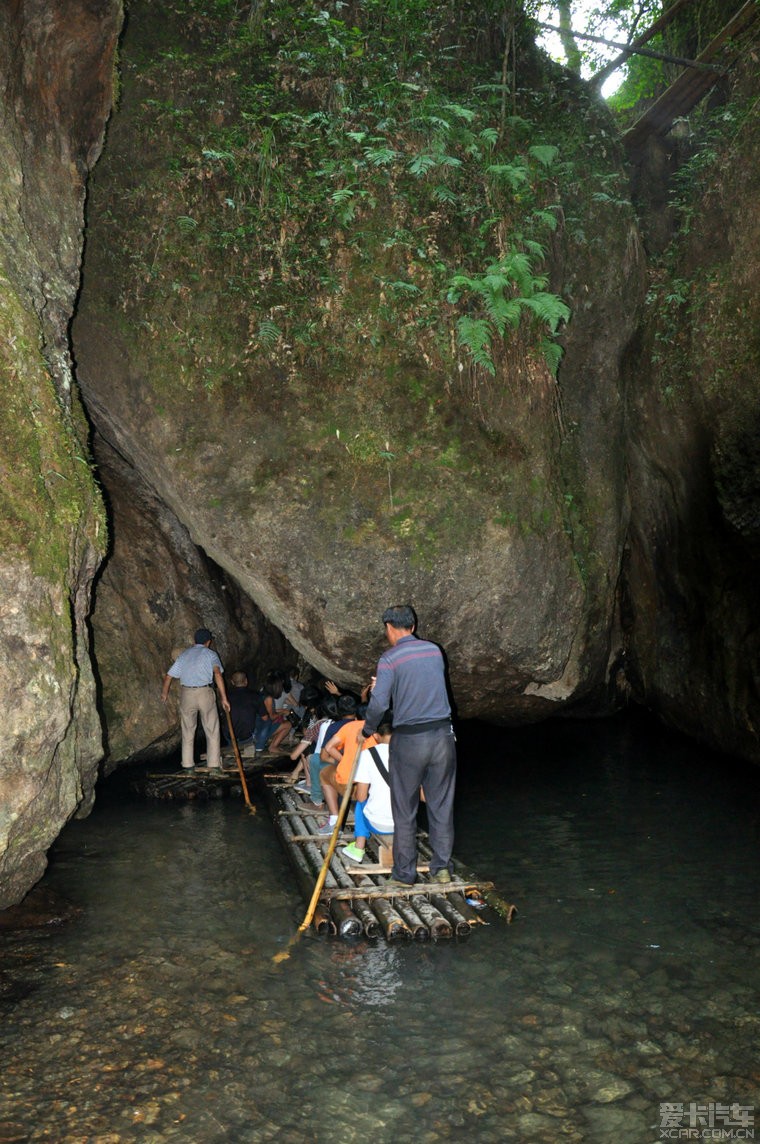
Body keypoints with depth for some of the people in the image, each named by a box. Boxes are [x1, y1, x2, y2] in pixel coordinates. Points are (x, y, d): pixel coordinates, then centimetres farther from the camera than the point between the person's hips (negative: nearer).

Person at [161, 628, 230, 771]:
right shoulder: (210, 654, 5)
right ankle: (214, 764, 6)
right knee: (212, 730, 7)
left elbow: (168, 676, 14)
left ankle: (187, 764, 17)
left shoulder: (184, 654, 15)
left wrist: (165, 693, 30)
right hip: (205, 693, -3)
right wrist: (223, 697, -14)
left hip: (186, 694, 3)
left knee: (188, 730, 15)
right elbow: (218, 673, -13)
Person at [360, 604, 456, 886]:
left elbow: (378, 704, -14)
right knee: (442, 806, 14)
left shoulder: (389, 659, -8)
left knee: (405, 812, 9)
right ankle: (442, 868, 22)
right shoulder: (435, 651, 7)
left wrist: (366, 731, 5)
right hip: (442, 736, 4)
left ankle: (404, 874, 16)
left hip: (408, 739, -4)